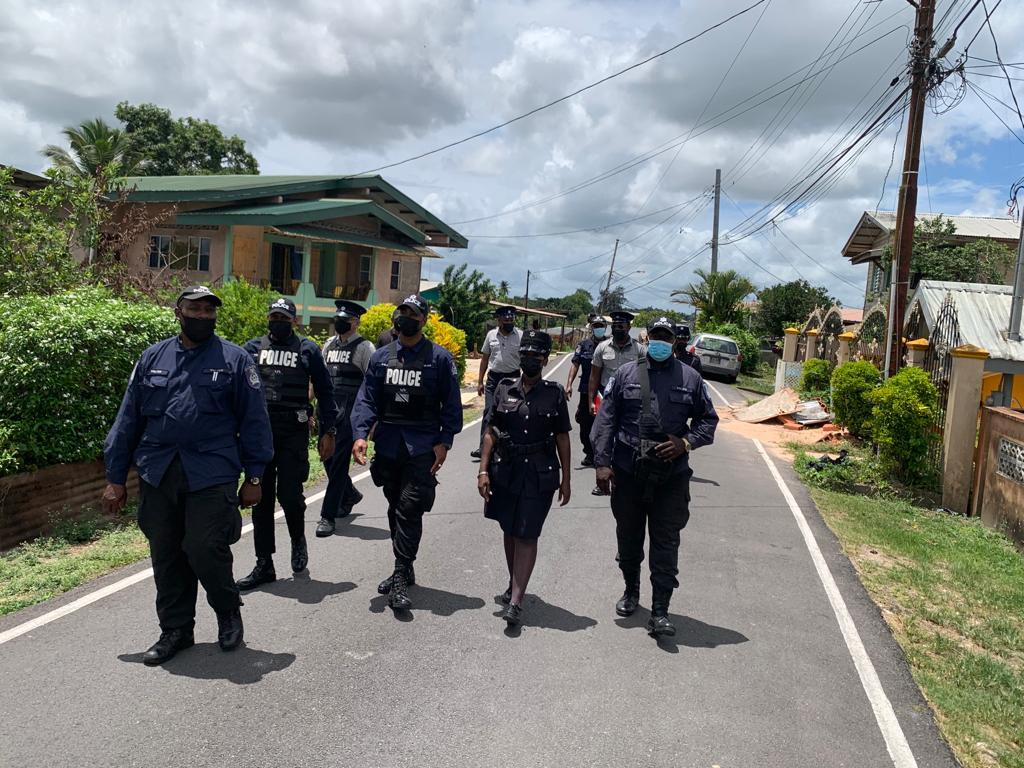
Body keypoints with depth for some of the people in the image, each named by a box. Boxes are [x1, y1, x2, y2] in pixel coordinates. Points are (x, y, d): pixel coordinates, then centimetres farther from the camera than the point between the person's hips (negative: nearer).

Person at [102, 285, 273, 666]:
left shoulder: (235, 359, 2)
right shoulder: (153, 358, 11)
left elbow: (254, 420, 1)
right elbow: (128, 419, 12)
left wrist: (253, 477, -2)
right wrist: (116, 478, 9)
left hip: (212, 475, -3)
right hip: (157, 474, 4)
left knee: (205, 551, -7)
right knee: (166, 556, 9)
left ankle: (228, 612, 21)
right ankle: (175, 630, 27)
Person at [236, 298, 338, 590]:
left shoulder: (308, 350, 6)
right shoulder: (252, 348, 10)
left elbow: (324, 392, 7)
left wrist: (328, 432, 2)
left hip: (294, 433, -2)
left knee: (289, 494, -7)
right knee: (261, 498, 6)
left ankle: (298, 539, 25)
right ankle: (264, 565, 16)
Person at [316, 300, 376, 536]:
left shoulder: (364, 348, -5)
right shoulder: (329, 345, 15)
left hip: (350, 411, -7)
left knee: (339, 461, -5)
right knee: (327, 457, 12)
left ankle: (328, 516, 2)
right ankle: (350, 495, 38)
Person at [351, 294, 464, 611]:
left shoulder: (439, 358, 0)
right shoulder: (381, 357, 9)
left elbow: (451, 404, 0)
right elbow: (366, 399, 4)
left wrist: (444, 441, -8)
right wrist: (360, 434, -10)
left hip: (422, 449, -4)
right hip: (387, 446, 4)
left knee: (409, 510, -10)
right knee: (395, 509, 14)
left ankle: (401, 578, -5)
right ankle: (404, 569, 28)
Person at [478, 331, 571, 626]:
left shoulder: (555, 394, -1)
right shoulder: (504, 389, 3)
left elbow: (562, 438, 3)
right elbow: (491, 433, 5)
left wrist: (565, 479, 2)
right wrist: (483, 471, -2)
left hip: (540, 474, -2)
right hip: (506, 471, 3)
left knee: (527, 536, -3)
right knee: (509, 531, 14)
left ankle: (516, 601, -1)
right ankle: (514, 584, 33)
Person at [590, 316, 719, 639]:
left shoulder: (690, 378, 3)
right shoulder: (626, 374, 2)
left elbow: (708, 419, 10)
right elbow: (605, 419, 0)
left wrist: (686, 443, -8)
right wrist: (602, 462, -7)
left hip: (671, 477, -1)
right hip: (628, 473, 1)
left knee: (666, 544, 0)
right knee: (628, 537, 16)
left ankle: (660, 611, 7)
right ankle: (631, 591, 39)